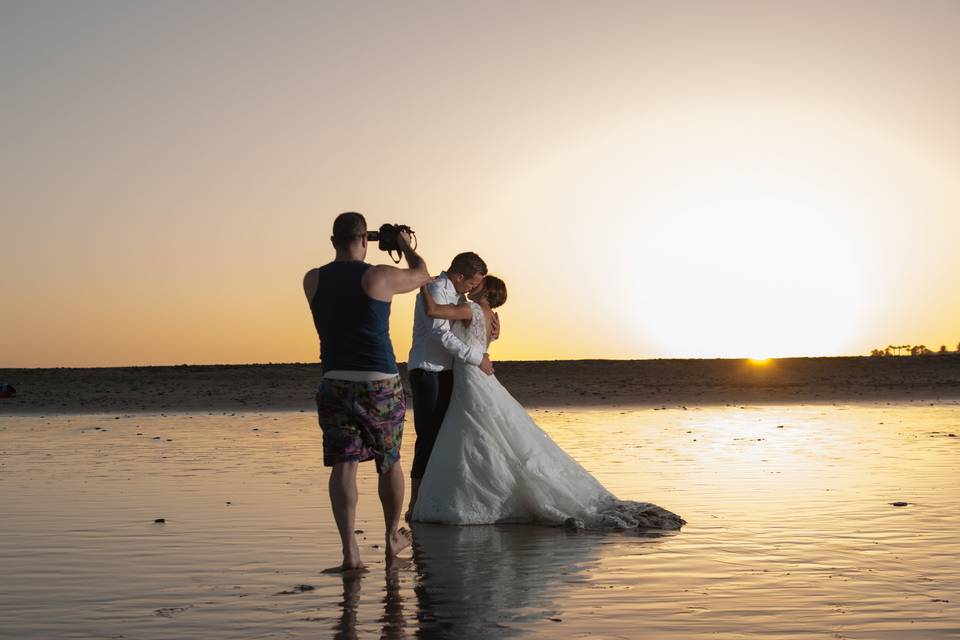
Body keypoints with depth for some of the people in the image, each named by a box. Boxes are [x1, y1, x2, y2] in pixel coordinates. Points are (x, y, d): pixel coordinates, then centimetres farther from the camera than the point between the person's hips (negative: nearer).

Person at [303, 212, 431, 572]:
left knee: (343, 465, 0)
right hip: (380, 384, -2)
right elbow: (422, 275, 13)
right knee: (389, 461, 16)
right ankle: (393, 537, 31)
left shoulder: (312, 281, 3)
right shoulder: (379, 277, -7)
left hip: (334, 383, 2)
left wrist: (345, 257, 38)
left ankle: (350, 551, -12)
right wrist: (406, 247, 30)